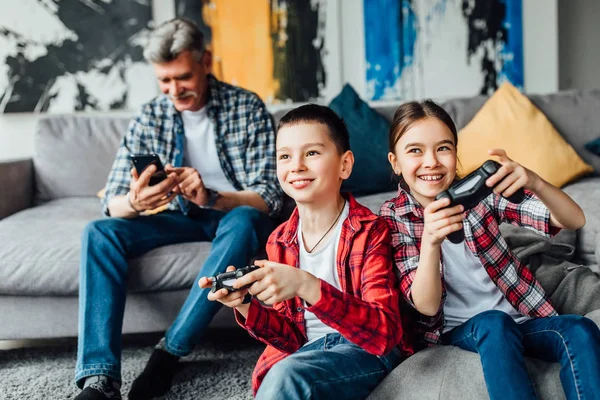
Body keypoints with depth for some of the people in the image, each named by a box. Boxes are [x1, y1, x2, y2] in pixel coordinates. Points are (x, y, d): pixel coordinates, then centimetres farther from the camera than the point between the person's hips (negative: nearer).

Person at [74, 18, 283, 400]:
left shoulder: (248, 108, -11)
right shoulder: (150, 118, -3)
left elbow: (269, 197, -17)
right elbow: (113, 203, -7)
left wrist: (210, 197, -37)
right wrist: (134, 202, -34)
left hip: (235, 213, -3)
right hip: (180, 218, 3)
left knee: (243, 221, -38)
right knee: (100, 233, -20)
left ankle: (171, 351, -31)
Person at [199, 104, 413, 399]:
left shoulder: (371, 231, -11)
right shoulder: (279, 241, 5)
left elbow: (384, 334, -21)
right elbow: (293, 338, 7)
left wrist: (305, 286, -32)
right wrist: (246, 307, -13)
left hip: (367, 351, -4)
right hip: (307, 352, 4)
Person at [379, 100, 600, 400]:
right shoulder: (394, 217, -7)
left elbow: (575, 221, -11)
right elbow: (427, 306, -16)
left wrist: (535, 182, -33)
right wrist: (430, 241, -36)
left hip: (518, 316, 2)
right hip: (457, 329, -2)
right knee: (494, 323, -34)